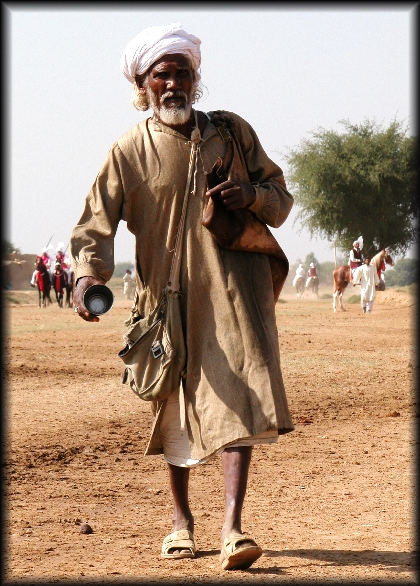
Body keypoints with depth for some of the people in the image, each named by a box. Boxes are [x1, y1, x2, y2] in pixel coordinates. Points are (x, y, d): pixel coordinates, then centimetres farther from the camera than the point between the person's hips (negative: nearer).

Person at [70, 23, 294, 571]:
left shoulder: (234, 132, 8)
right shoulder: (130, 150, 2)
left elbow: (281, 199, 13)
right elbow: (97, 220, -6)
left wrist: (252, 195, -10)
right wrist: (88, 273, -25)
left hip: (233, 283, 0)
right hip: (168, 290, 0)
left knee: (237, 395, -16)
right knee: (175, 408, 10)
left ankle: (232, 524, -20)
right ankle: (181, 519, 28)